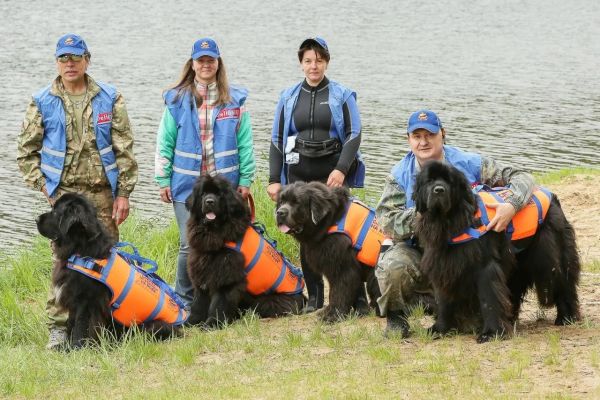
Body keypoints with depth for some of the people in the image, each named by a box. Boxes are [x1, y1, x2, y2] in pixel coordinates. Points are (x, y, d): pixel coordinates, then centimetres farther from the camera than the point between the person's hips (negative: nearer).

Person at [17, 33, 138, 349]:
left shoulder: (109, 99, 5)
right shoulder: (42, 103, 3)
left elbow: (124, 150, 5)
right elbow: (26, 153, 7)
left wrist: (123, 193, 0)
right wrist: (46, 187, -2)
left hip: (103, 193, 2)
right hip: (65, 193, -2)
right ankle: (58, 327, -3)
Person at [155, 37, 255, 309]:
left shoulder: (235, 100, 5)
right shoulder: (177, 100, 4)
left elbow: (245, 144, 5)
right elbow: (165, 144, 5)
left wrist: (245, 180, 1)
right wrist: (163, 180, 2)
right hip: (187, 185, -1)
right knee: (190, 246, -5)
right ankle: (184, 302, 6)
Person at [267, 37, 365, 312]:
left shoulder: (342, 96, 4)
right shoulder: (288, 98, 12)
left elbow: (353, 135, -1)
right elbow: (277, 140, 14)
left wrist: (341, 169, -13)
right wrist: (274, 179, 7)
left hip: (332, 173, -3)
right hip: (299, 174, 3)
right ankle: (314, 296, 7)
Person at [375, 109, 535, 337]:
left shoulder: (468, 164, -4)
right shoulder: (400, 175, -3)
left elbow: (521, 177, -6)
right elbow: (386, 222, -15)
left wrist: (511, 206, -28)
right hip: (417, 253, -1)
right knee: (393, 265, -35)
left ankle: (429, 301, 17)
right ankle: (395, 315, -2)